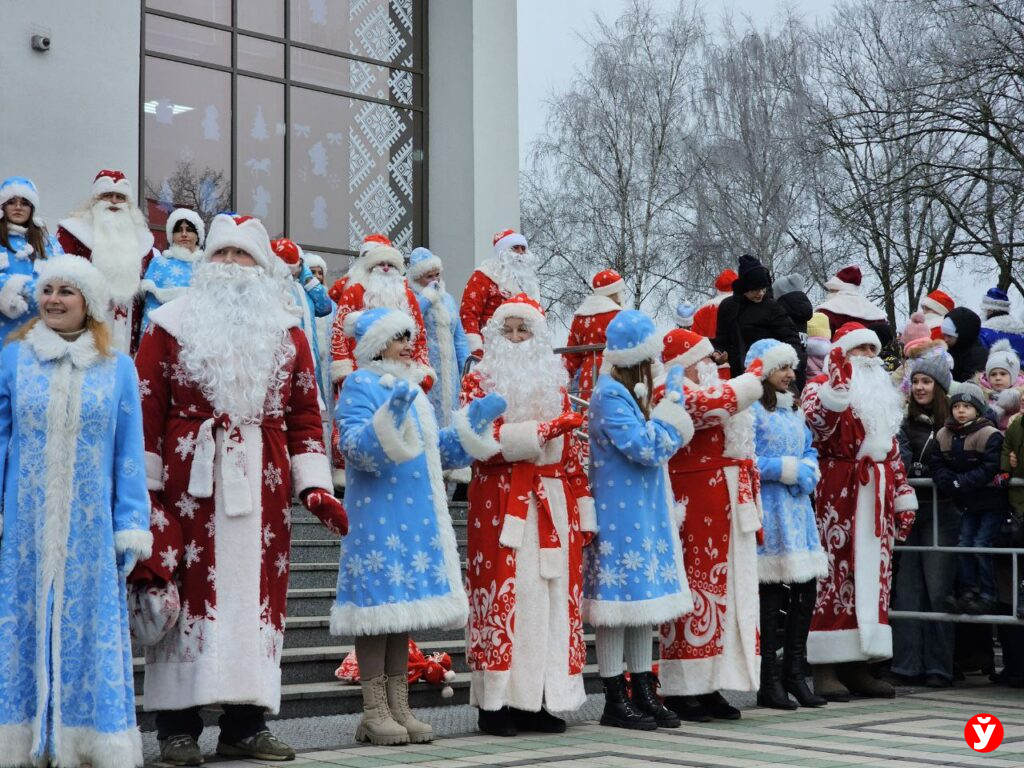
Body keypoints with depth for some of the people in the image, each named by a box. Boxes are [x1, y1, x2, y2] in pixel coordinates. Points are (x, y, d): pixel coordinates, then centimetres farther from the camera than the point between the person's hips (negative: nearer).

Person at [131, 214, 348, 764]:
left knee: (257, 594, 3)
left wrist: (315, 486, 2)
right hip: (189, 482, -3)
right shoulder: (171, 325, 5)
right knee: (187, 592, -2)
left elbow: (305, 414, 11)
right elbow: (147, 408, 0)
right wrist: (145, 486, -7)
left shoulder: (286, 332, 13)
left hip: (262, 487, 3)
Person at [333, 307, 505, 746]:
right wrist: (389, 418, -31)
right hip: (378, 516, -8)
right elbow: (355, 446, -18)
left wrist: (475, 420, 14)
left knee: (404, 599, 9)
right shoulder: (360, 386, -4)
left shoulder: (412, 389, 21)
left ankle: (399, 707, 13)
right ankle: (374, 712, -3)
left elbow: (437, 450, 23)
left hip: (416, 516, 8)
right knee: (380, 598, -8)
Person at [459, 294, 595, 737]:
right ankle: (495, 703, -3)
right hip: (500, 501, -5)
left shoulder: (554, 383, 18)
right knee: (504, 596, -7)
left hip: (551, 502, 5)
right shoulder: (479, 381, 4)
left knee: (552, 596, 1)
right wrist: (543, 430, -16)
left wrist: (582, 512, 10)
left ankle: (539, 700, 7)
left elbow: (571, 453, 16)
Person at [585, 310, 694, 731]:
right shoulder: (609, 395, -16)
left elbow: (664, 443, 16)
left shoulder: (635, 390, 13)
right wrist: (669, 412, -11)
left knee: (642, 599, 12)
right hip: (619, 514, -9)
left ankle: (643, 694, 19)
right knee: (618, 601, -3)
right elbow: (646, 448, -20)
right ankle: (615, 701, 5)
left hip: (645, 512, 9)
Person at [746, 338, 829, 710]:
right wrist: (787, 469, -16)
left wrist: (809, 469, 1)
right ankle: (770, 682, 5)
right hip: (767, 509, -8)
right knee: (772, 592, -4)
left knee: (807, 589, 7)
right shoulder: (751, 410, -9)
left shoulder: (794, 409, 18)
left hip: (797, 506, 8)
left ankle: (794, 672, 19)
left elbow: (809, 449, 22)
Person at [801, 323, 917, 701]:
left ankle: (857, 665, 11)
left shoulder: (882, 394, 23)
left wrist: (904, 496, 19)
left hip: (876, 496, 7)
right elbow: (819, 423, -21)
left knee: (873, 575, 5)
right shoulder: (822, 385, 1)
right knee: (836, 572, -10)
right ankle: (826, 669, -7)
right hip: (837, 496, -7)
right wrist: (837, 382, -27)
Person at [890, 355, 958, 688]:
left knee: (938, 589, -2)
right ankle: (907, 665, 6)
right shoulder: (907, 424, 13)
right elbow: (901, 461, 5)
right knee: (906, 589, 3)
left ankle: (939, 666, 4)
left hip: (940, 512, -4)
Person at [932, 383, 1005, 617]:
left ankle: (987, 596, -1)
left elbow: (989, 469, -23)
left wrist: (960, 483, -25)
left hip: (991, 501, -6)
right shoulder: (943, 435, 2)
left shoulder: (990, 435, -17)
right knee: (964, 544, 3)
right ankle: (967, 593, 9)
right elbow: (938, 465, -1)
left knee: (981, 545, -9)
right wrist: (949, 482, -21)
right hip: (967, 502, 6)